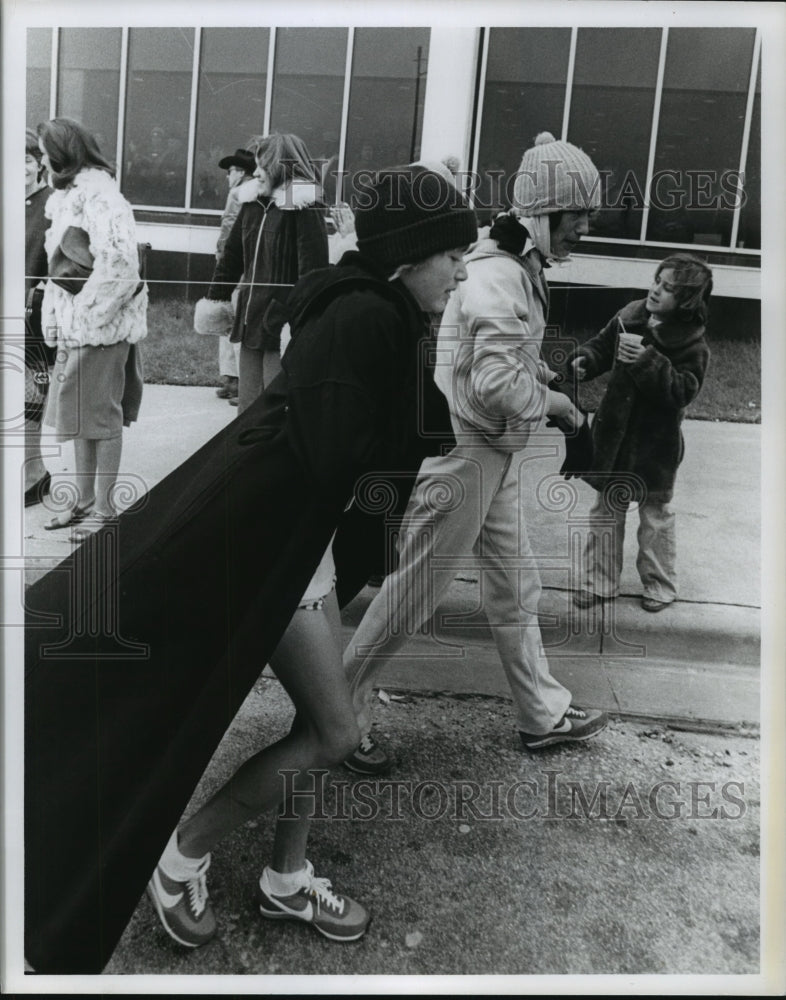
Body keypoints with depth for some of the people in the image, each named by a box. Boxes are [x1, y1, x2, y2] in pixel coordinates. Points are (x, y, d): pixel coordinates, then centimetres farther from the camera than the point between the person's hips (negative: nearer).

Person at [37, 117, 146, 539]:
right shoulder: (66, 195, 16)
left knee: (101, 416, -1)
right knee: (77, 413, 14)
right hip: (73, 326, 9)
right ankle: (84, 500, 25)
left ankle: (104, 508, 10)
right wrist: (54, 316, 12)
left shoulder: (99, 194, -13)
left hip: (100, 326, -9)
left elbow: (118, 264, -23)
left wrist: (87, 313, -19)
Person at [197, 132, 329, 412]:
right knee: (248, 408, 13)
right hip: (250, 321, 7)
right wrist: (215, 299, 22)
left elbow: (312, 269, -17)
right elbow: (232, 253, 21)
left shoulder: (305, 208, -10)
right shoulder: (252, 202, 12)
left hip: (282, 326, -7)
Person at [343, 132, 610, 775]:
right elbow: (498, 383, -30)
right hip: (464, 455, -10)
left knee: (517, 587, 18)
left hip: (498, 458, 10)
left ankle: (544, 714, 34)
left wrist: (550, 375, 3)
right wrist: (554, 402, -14)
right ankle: (340, 709, 20)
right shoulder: (498, 278, -21)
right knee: (416, 592, 2)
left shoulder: (523, 271, 11)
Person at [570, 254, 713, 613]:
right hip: (614, 435, 5)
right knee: (606, 511, 14)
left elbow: (682, 391, -28)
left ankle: (660, 586, 32)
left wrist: (647, 362, -38)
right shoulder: (630, 316, -4)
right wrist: (585, 360, -10)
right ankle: (600, 581, 28)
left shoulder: (692, 345, -17)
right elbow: (603, 344, 11)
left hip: (655, 446, -4)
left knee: (656, 516, 12)